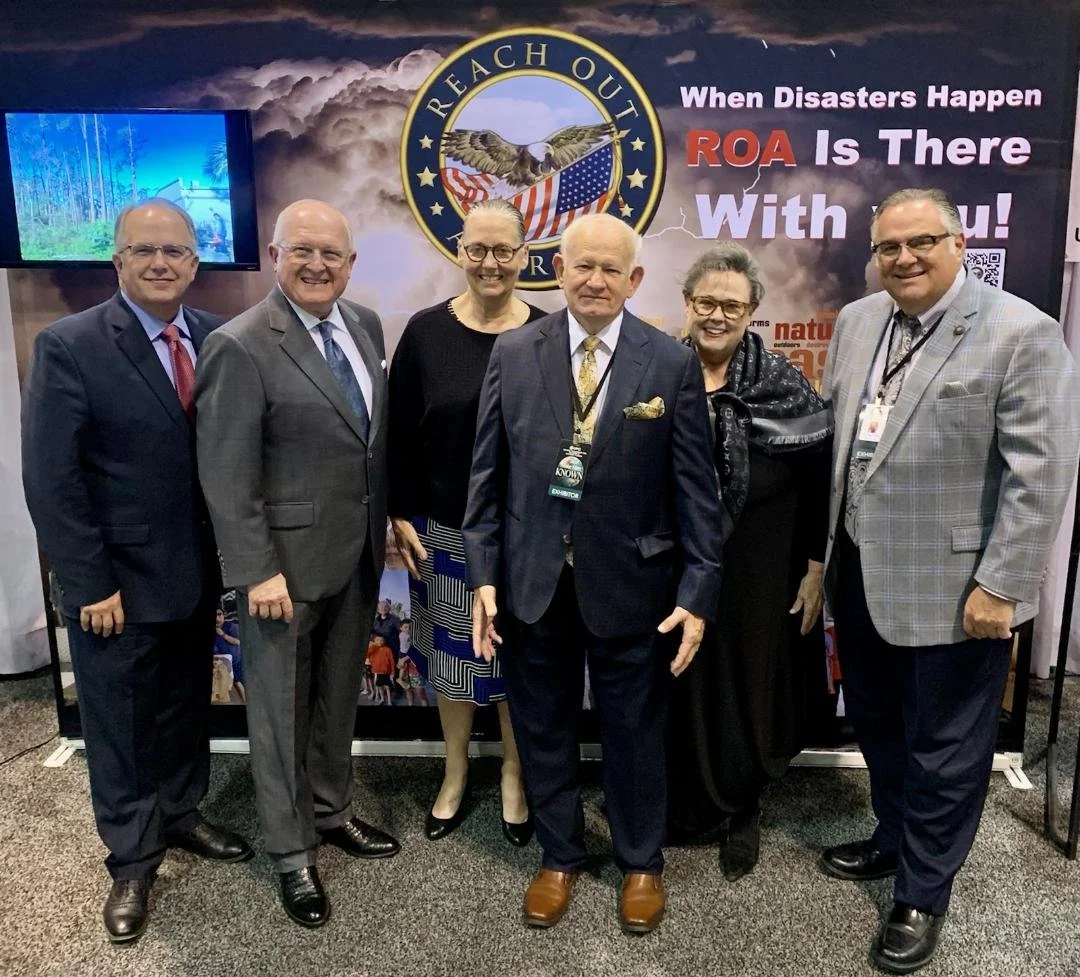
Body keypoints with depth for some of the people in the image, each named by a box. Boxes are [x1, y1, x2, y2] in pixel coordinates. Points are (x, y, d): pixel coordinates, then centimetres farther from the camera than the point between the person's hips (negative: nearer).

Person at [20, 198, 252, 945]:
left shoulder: (218, 339, -1)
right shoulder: (68, 346, -12)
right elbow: (50, 480, -14)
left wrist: (230, 550, -3)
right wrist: (90, 584, -15)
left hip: (197, 572, 4)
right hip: (117, 582, -4)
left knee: (186, 707, 20)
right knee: (120, 724, 12)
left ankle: (182, 816, 42)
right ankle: (132, 861, 31)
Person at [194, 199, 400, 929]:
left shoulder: (365, 325, 5)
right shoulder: (241, 347, -17)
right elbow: (227, 478, -17)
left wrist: (384, 524, 11)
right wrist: (258, 571, -19)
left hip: (358, 554, 6)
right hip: (287, 560, -6)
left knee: (339, 697, 21)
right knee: (283, 709, 11)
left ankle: (331, 812, 42)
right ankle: (292, 852, 29)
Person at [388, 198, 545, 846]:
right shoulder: (425, 331, -3)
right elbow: (400, 434, 1)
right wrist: (401, 515, -3)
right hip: (444, 530, 1)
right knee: (453, 654, 15)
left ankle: (514, 779, 35)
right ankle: (456, 773, 37)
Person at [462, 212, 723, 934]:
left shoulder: (673, 365, -5)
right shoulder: (514, 353, -1)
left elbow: (695, 488, -4)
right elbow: (489, 472, 2)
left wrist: (698, 593, -7)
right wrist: (485, 574, -2)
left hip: (630, 585, -1)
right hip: (533, 582, 2)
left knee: (635, 734, 15)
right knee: (544, 732, 17)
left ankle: (642, 864, 40)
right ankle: (560, 858, 41)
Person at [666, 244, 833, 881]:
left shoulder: (783, 385, -6)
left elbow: (820, 480, -3)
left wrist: (817, 569, -5)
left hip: (759, 569, -1)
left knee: (750, 687, 11)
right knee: (684, 689, 12)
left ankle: (741, 814, 34)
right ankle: (688, 805, 35)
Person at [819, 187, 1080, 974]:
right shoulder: (857, 322, 6)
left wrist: (999, 586, -17)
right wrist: (823, 547, 10)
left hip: (951, 584, -6)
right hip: (860, 570, 6)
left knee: (942, 746, 11)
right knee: (877, 724, 22)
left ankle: (923, 894, 32)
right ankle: (894, 840, 46)